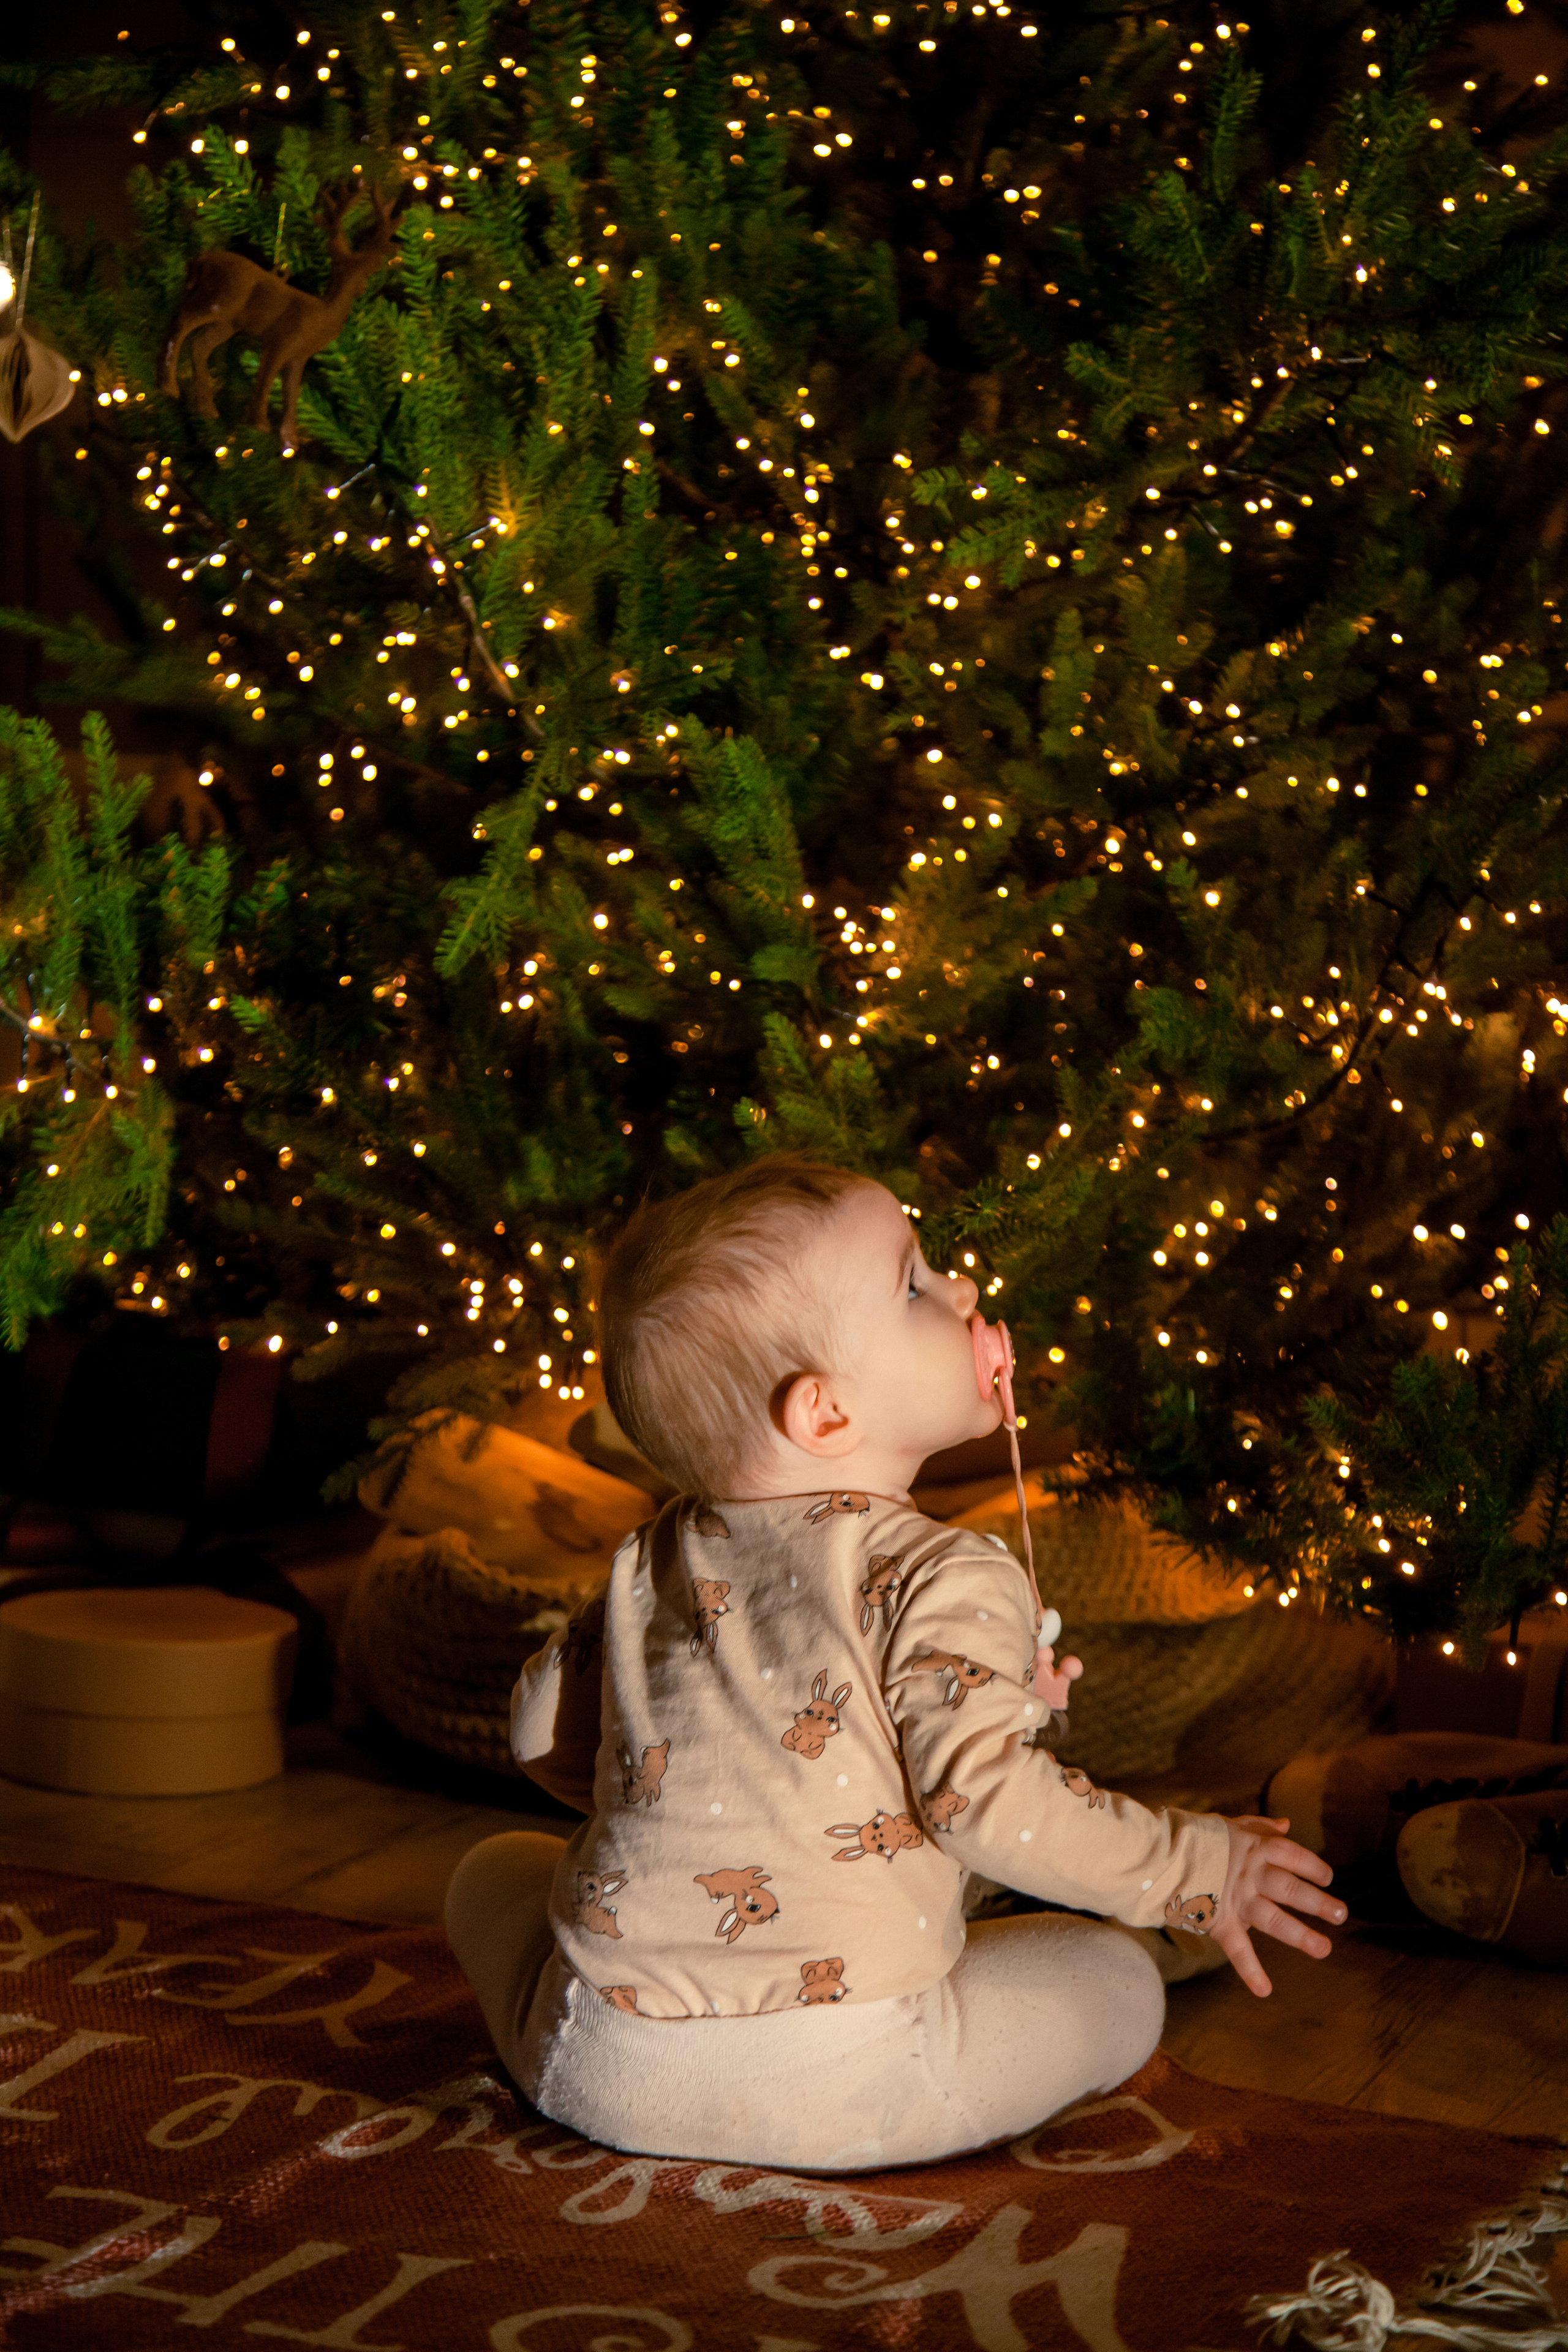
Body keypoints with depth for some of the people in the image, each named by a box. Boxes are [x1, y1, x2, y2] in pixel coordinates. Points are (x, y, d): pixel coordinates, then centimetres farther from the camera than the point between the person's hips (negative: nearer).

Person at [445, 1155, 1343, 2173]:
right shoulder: (946, 1580, -9)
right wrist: (1201, 1871, -8)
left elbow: (544, 1732, 20)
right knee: (1116, 1979, 14)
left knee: (495, 1869, 32)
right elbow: (983, 1791, -20)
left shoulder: (655, 1557, 11)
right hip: (835, 2091, -3)